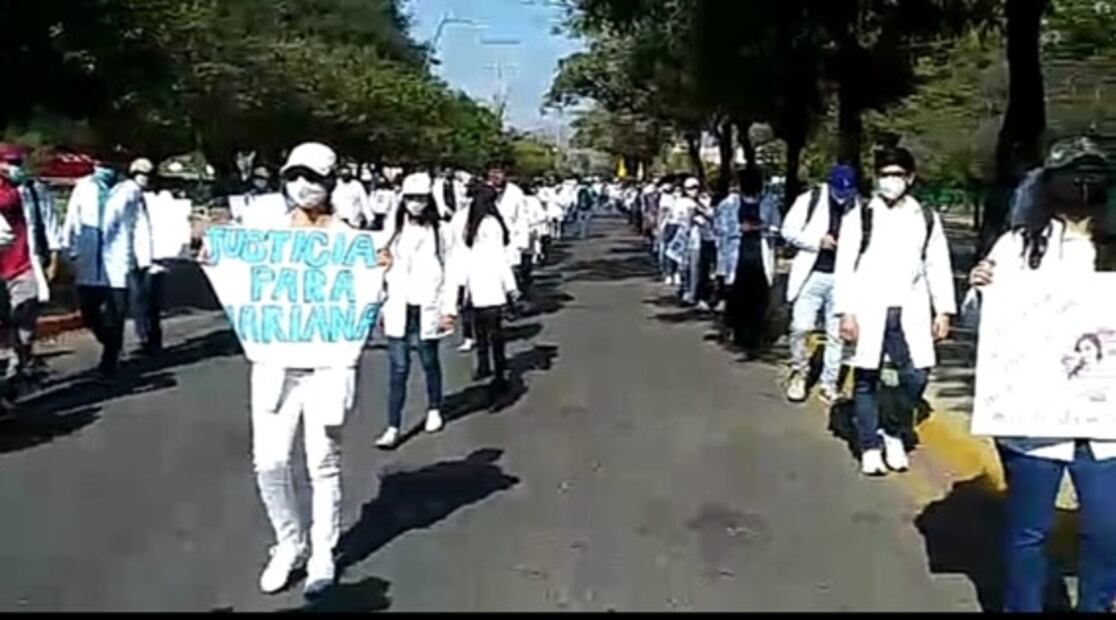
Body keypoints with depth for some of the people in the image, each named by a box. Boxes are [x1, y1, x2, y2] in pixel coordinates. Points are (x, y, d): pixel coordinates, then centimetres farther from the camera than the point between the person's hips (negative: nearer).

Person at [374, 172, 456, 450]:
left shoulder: (439, 232, -2)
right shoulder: (396, 231, 6)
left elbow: (450, 272, -3)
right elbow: (387, 270, 8)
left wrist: (449, 309, -7)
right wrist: (383, 306, 6)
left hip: (427, 310, -2)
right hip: (399, 310, 2)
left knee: (429, 361, 13)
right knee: (398, 367, -1)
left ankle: (434, 410, 35)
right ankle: (393, 427, 1)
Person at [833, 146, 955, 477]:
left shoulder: (926, 218, 9)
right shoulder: (859, 216, 0)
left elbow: (938, 267, 11)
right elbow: (845, 267, -3)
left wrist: (943, 311, 5)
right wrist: (846, 311, -10)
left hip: (909, 312, 2)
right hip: (868, 311, -2)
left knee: (916, 376, -2)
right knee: (866, 379, 4)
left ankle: (895, 435, 21)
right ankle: (870, 447, 16)